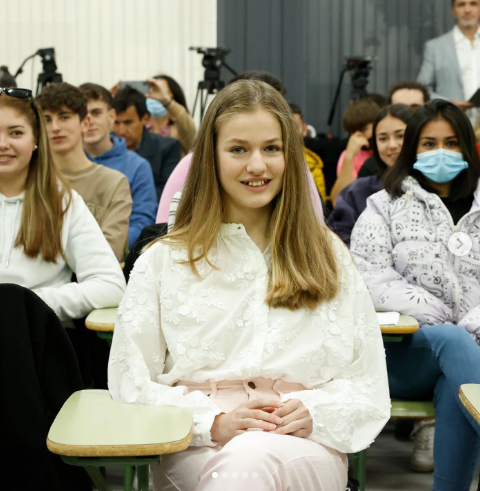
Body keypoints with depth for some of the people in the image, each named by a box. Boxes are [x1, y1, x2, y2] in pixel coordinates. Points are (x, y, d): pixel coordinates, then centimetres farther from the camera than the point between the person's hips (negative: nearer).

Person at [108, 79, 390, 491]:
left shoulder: (328, 256, 17)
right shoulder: (164, 259, 14)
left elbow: (368, 385, 13)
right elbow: (131, 383, 6)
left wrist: (315, 414, -10)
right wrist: (214, 422, -12)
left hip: (306, 446, 0)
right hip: (196, 449, 0)